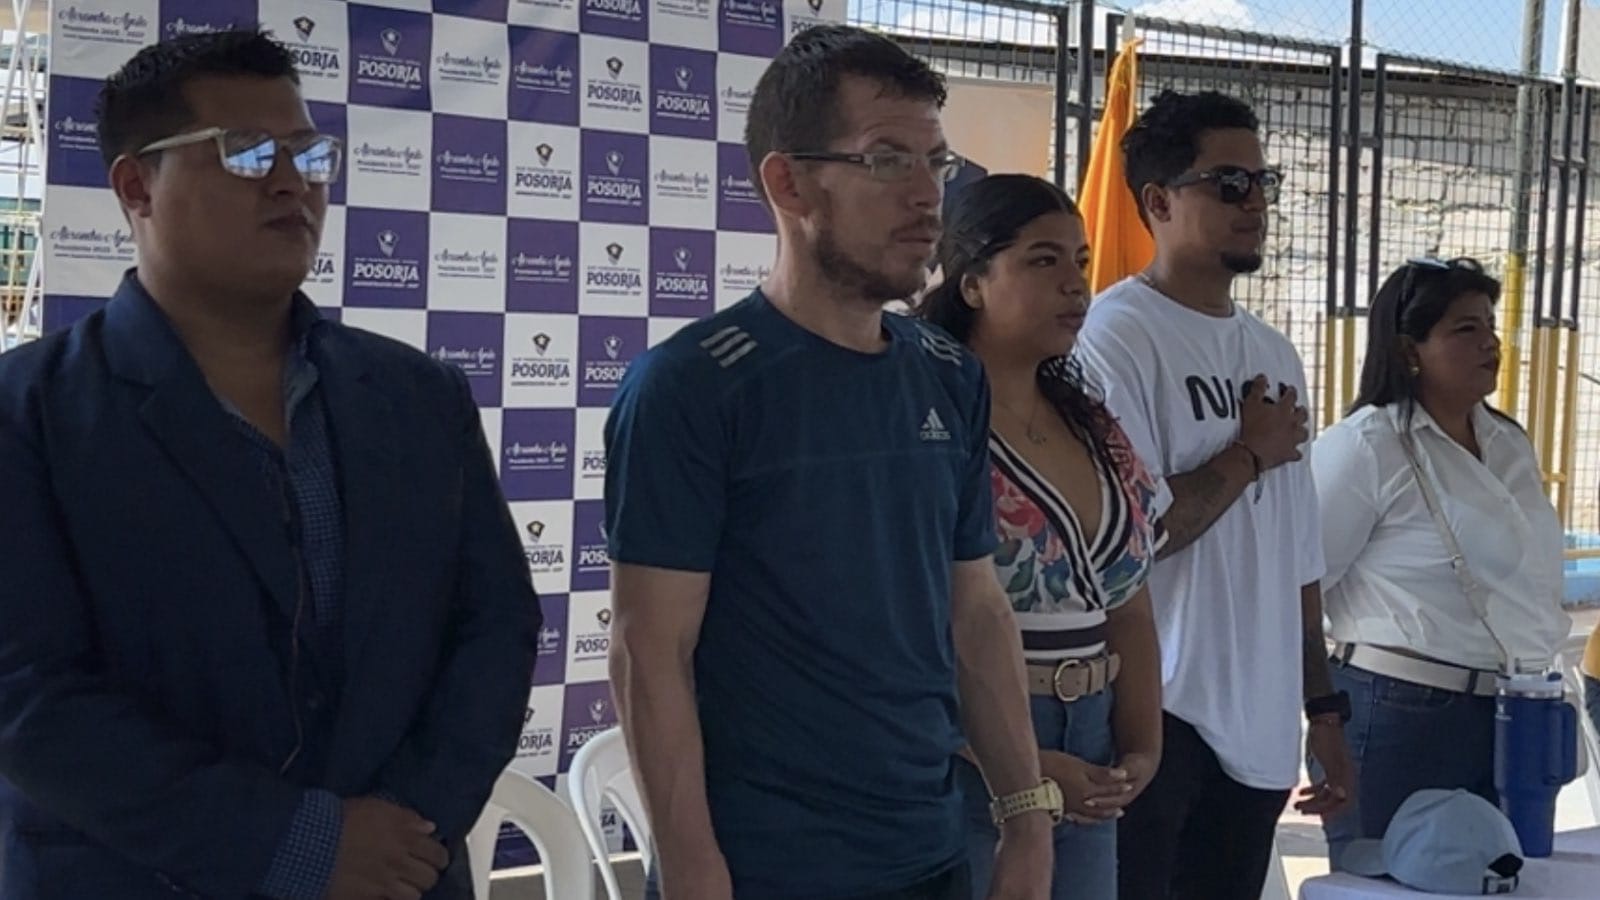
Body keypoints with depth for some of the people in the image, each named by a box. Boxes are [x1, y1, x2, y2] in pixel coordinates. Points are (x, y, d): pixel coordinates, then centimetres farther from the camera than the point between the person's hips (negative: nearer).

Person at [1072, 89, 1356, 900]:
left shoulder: (1275, 355, 13)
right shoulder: (1114, 334, -11)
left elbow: (1296, 554, 15)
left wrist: (1322, 706, 13)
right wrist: (1249, 454, -6)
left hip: (1258, 727, 7)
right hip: (1151, 716, -7)